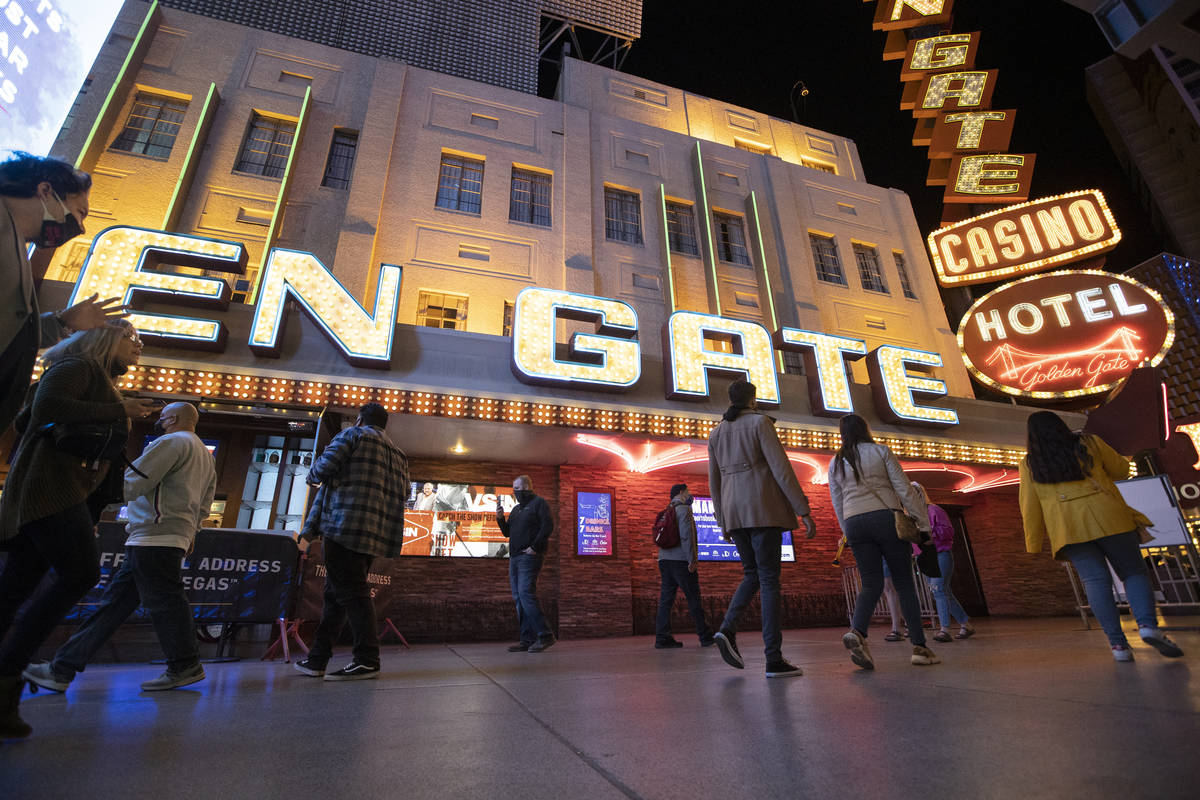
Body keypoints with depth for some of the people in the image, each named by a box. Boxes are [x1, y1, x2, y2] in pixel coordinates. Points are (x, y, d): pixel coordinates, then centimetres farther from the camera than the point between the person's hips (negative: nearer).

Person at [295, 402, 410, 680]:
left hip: (346, 528, -8)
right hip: (378, 534, 8)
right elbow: (402, 493, 19)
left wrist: (312, 474, 16)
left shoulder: (353, 434, 2)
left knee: (351, 592, -6)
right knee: (335, 594, 14)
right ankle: (317, 659, 20)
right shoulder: (398, 454, 23)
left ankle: (367, 660, -6)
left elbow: (323, 469, -8)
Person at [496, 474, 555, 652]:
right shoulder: (516, 509, 23)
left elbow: (548, 526, -12)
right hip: (514, 557, 9)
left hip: (529, 556, -9)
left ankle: (545, 635, -11)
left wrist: (535, 547, -17)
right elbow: (507, 532, 23)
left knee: (526, 593, -17)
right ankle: (527, 639, 11)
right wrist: (500, 518, 6)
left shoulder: (539, 503, -1)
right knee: (518, 597, 6)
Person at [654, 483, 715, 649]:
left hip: (664, 560, 8)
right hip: (680, 560, -8)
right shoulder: (683, 509, -7)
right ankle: (705, 637, 7)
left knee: (666, 598, 5)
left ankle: (662, 637, 4)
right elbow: (686, 536, -16)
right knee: (693, 598, 0)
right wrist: (692, 559, -16)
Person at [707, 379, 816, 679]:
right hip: (762, 508, -5)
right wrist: (803, 511, -8)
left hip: (734, 511, 5)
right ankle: (774, 659, -3)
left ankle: (728, 628, -6)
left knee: (752, 574, 15)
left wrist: (723, 521, 20)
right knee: (769, 579, -3)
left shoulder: (716, 433, 15)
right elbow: (781, 468, -10)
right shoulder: (760, 422, -1)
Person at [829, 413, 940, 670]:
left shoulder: (835, 463, 12)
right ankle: (919, 647, 7)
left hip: (854, 523, 2)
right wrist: (923, 522, 3)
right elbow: (904, 489, -1)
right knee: (904, 582, 6)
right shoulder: (881, 452, 5)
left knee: (871, 583, 3)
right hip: (886, 517, -2)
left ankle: (857, 631, -20)